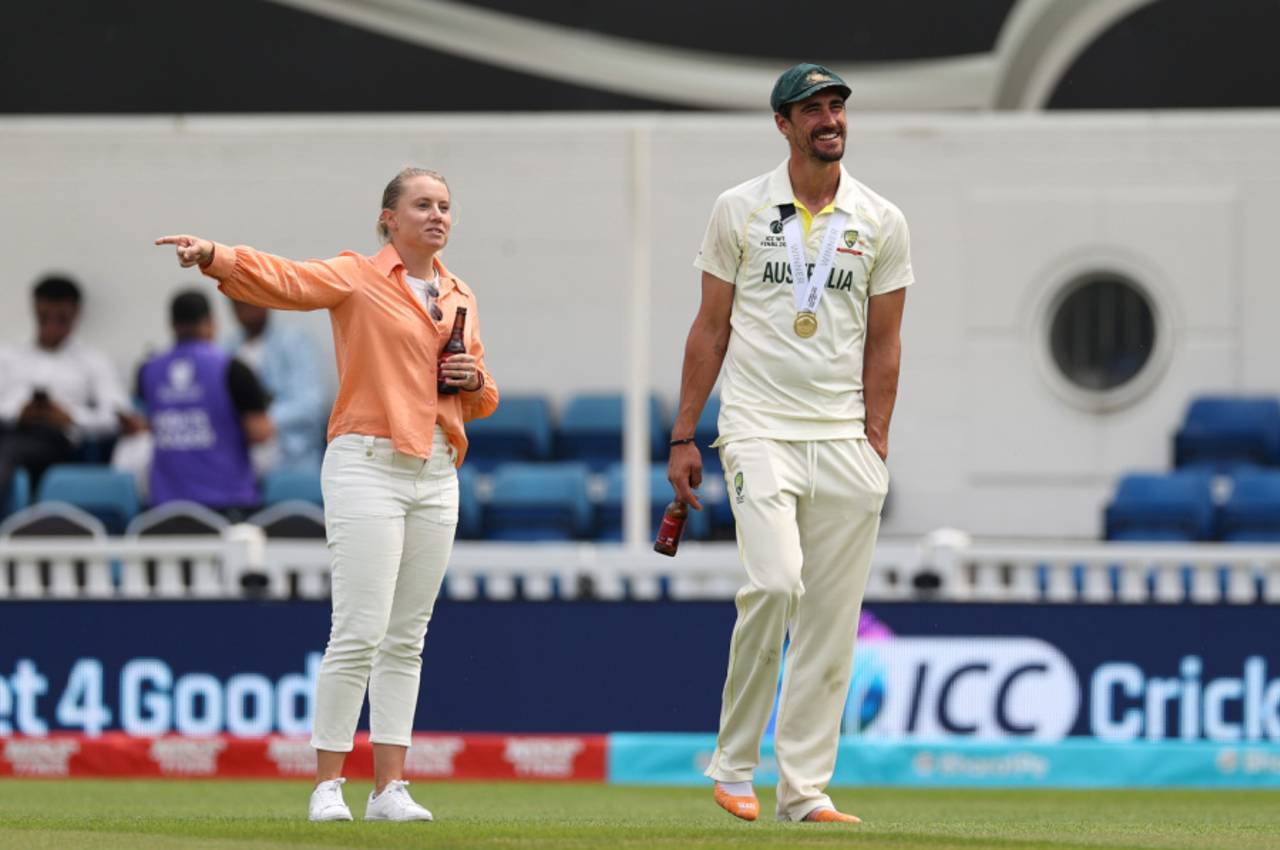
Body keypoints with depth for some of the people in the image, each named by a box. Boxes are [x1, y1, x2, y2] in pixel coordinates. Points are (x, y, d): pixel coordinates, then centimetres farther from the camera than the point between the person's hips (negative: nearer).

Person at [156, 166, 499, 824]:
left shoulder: (459, 297, 16)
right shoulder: (356, 278, -1)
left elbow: (480, 401, 24)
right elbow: (282, 278, -18)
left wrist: (475, 381, 0)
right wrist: (213, 256, -36)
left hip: (436, 475, 6)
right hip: (366, 466, -6)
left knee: (406, 639, 6)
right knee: (360, 631, -11)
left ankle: (389, 788, 8)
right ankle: (326, 786, -7)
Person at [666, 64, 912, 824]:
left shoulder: (880, 222, 7)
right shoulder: (741, 210, 3)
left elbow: (883, 342, 9)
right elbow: (711, 328, 7)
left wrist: (876, 445, 0)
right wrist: (683, 438, 3)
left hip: (844, 438, 3)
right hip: (759, 428, -3)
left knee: (832, 619, 0)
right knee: (775, 582, -21)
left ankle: (805, 787, 6)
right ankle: (733, 762, -7)